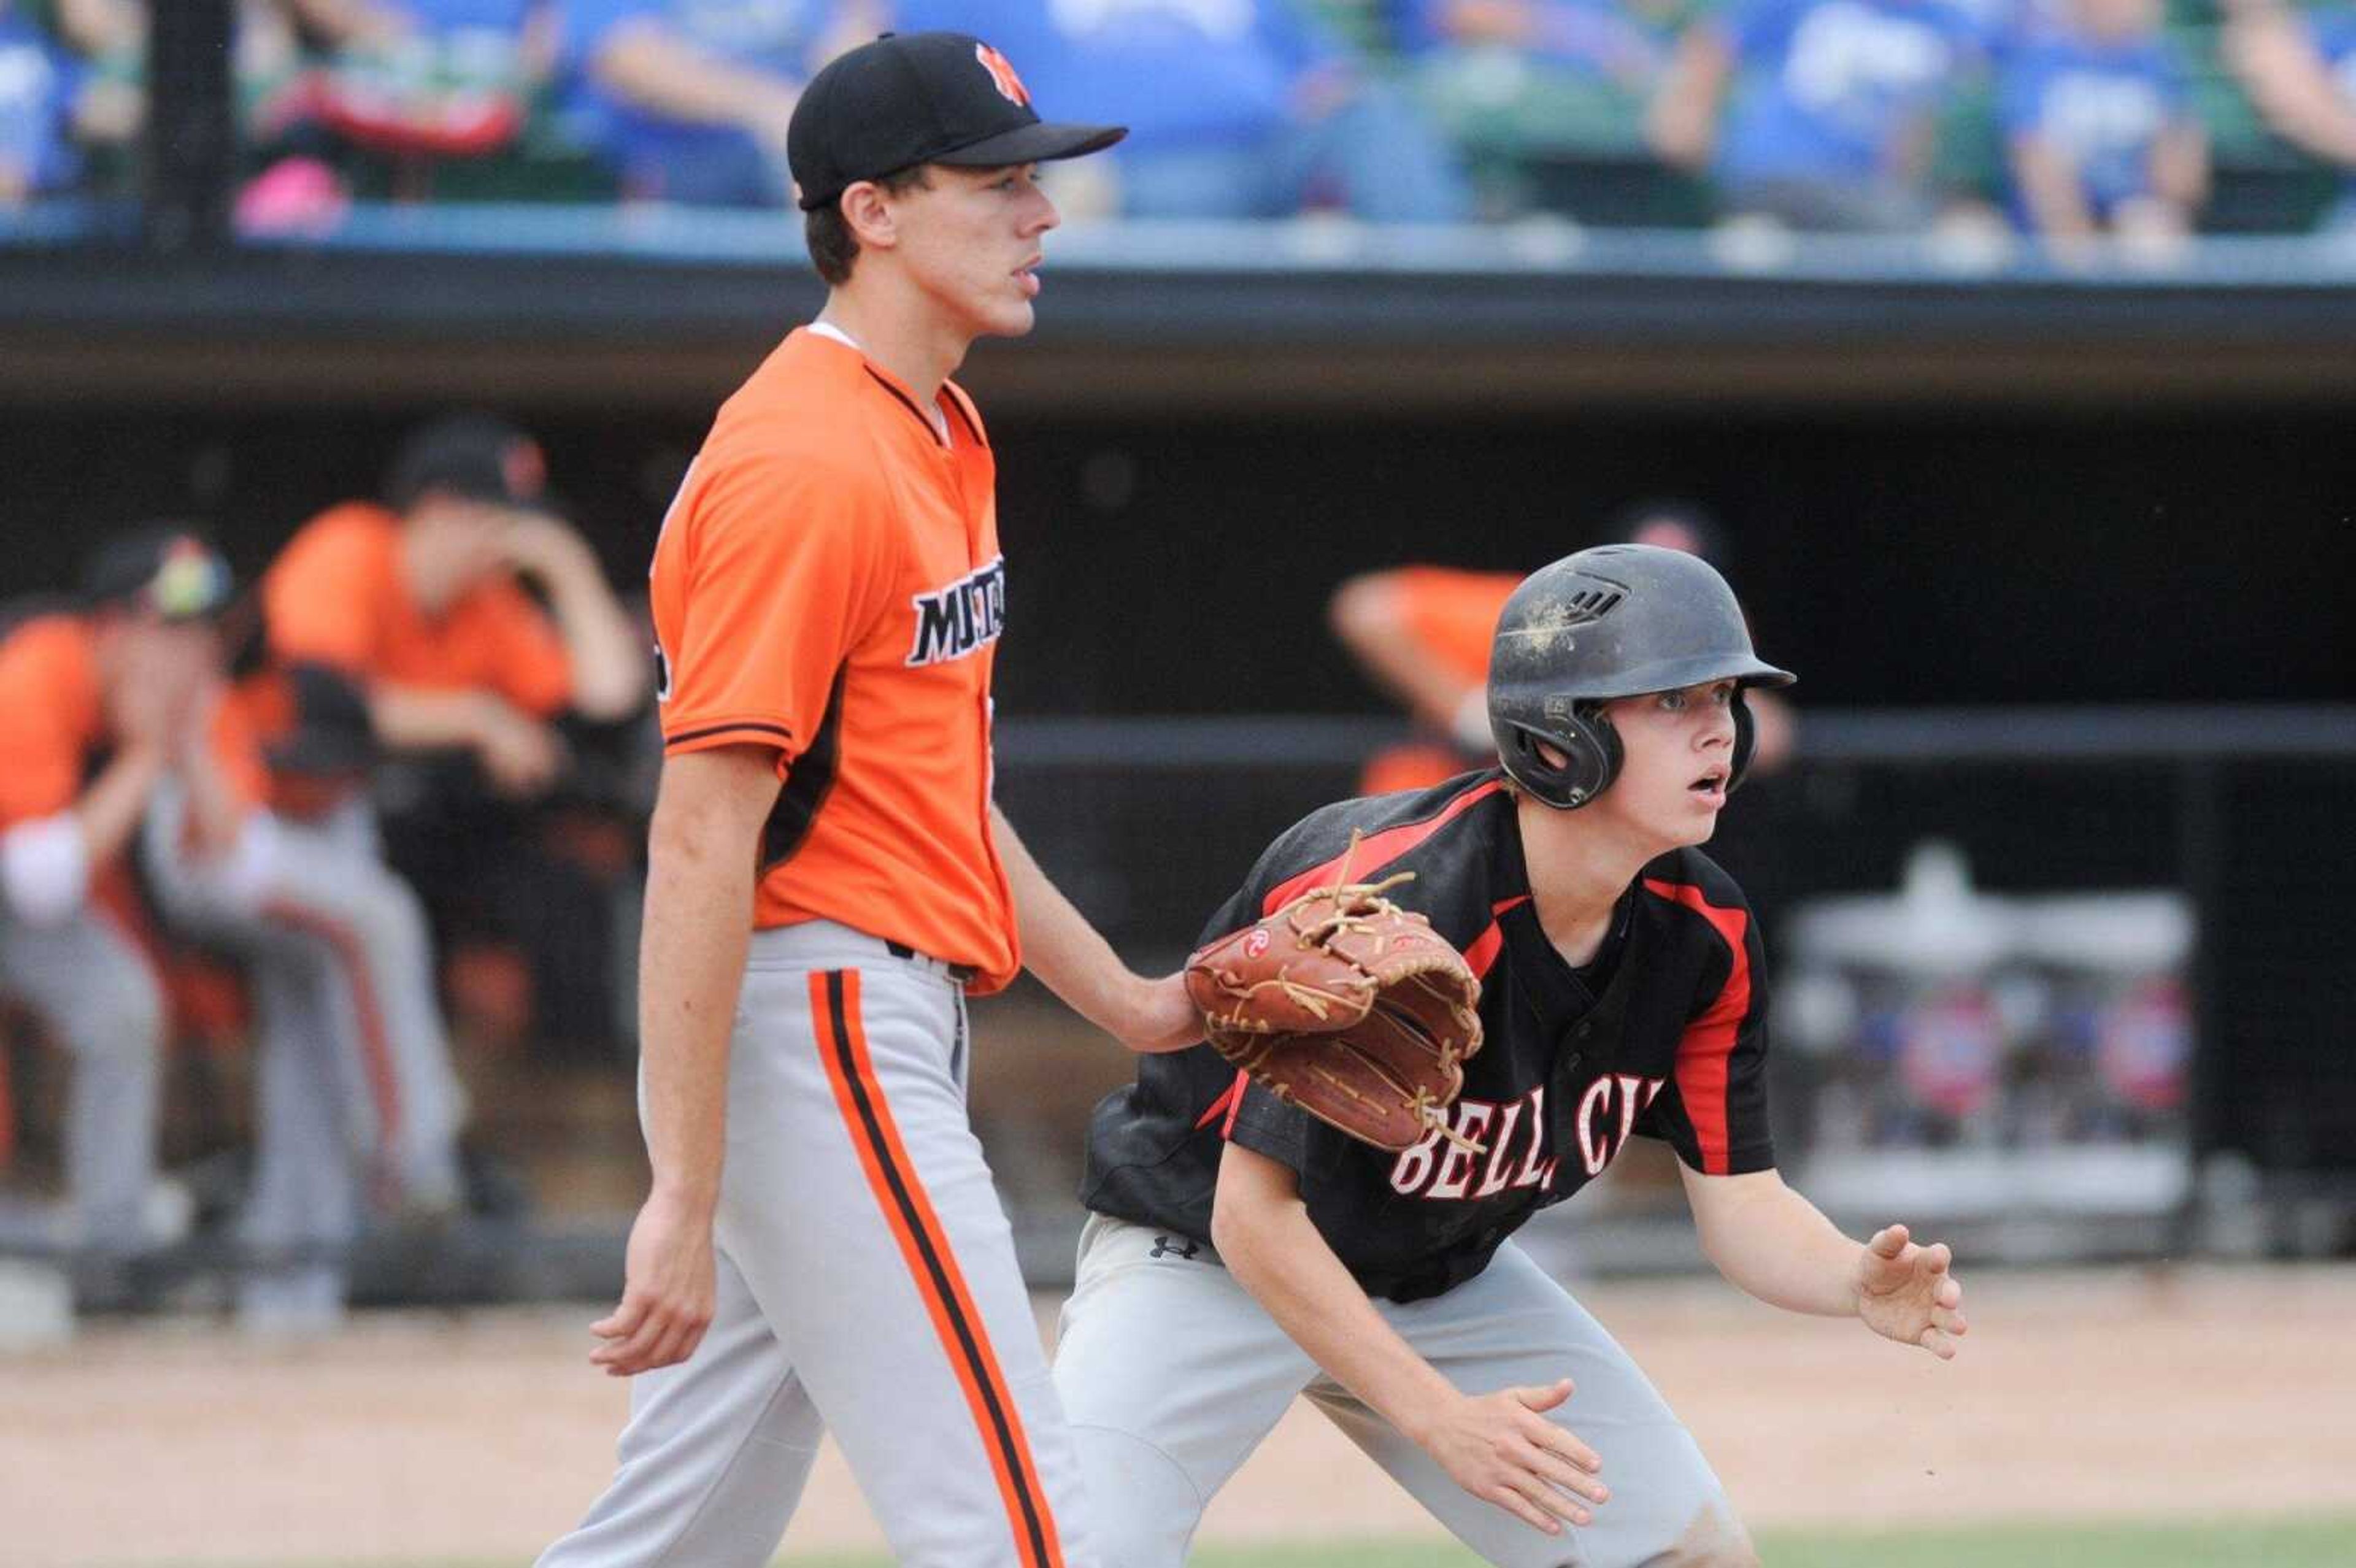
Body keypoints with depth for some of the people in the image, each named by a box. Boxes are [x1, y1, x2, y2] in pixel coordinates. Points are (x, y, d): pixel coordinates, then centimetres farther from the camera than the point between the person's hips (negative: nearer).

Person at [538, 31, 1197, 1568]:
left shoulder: (941, 442, 16)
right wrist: (687, 1198, -24)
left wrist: (1120, 1001, 22)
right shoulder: (805, 469, -16)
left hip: (883, 1024, 10)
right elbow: (703, 839, -21)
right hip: (818, 1026, -10)